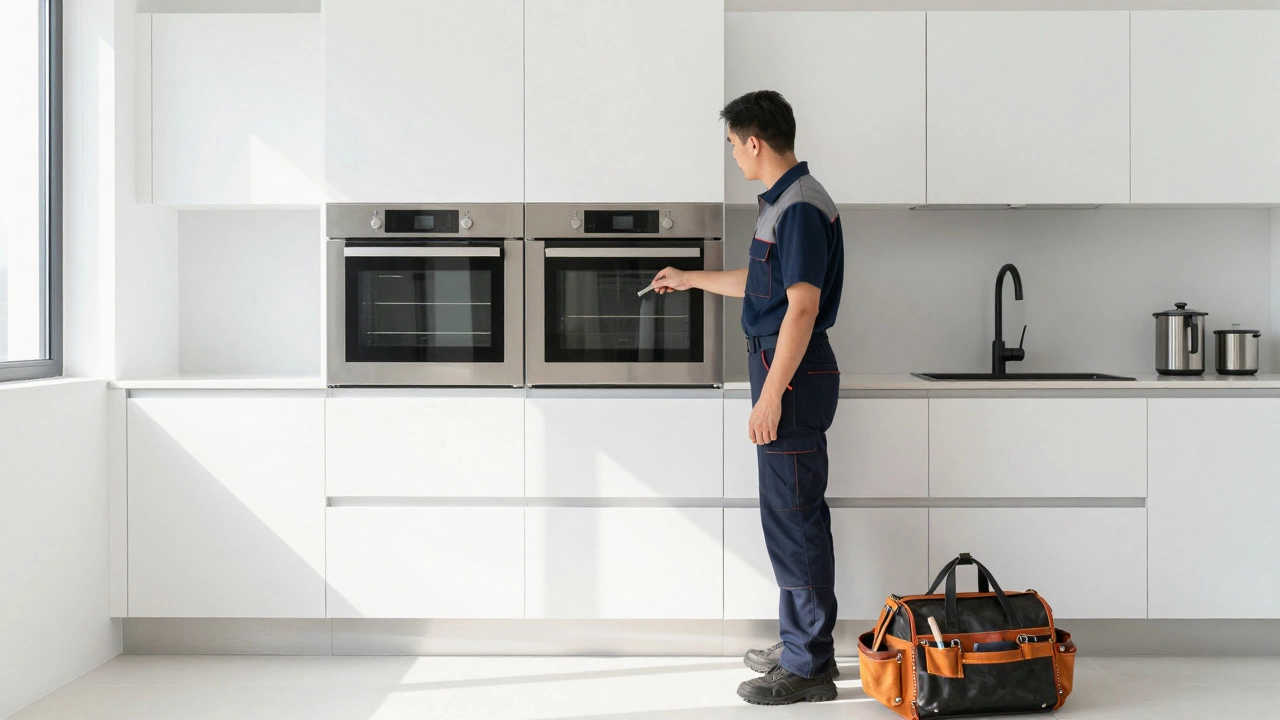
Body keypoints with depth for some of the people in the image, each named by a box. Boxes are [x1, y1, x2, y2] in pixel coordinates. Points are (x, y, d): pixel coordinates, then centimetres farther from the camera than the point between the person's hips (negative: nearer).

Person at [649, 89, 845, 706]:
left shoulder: (802, 207, -17)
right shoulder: (782, 201, 15)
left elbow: (802, 306, -22)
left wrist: (771, 395, -23)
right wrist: (691, 279, 38)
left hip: (793, 375, -11)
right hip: (787, 369, 11)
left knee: (792, 518, -5)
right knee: (794, 515, 16)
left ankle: (810, 667, 4)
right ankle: (802, 644, 27)